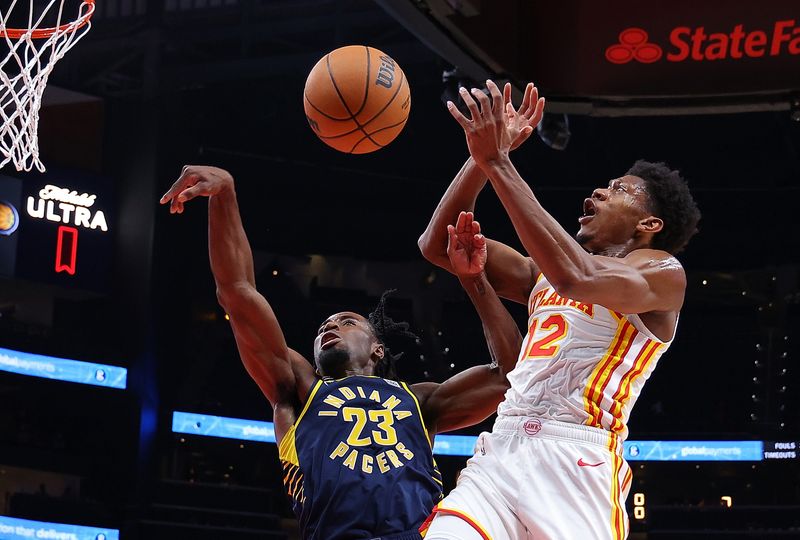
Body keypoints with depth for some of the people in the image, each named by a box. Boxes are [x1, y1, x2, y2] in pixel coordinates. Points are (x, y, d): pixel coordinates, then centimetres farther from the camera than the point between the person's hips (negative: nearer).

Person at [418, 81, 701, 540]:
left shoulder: (663, 272, 5)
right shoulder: (543, 275, 24)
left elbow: (575, 276, -15)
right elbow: (437, 245, 22)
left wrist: (497, 162, -14)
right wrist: (484, 154, 10)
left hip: (577, 462, -5)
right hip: (501, 454, 5)